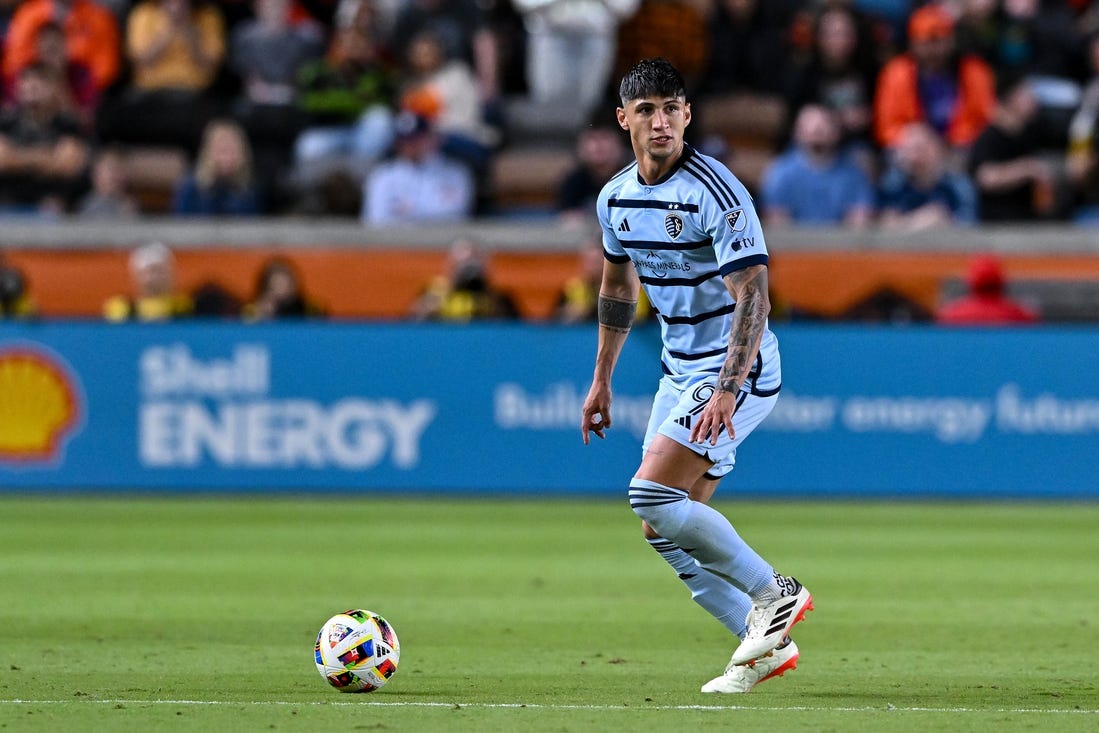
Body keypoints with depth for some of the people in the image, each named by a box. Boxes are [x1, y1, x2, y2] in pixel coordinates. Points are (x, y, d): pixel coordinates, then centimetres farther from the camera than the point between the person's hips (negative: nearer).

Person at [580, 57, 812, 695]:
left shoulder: (716, 192, -20)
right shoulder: (617, 198, 4)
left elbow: (753, 296, -25)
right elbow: (619, 290, 21)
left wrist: (728, 389, -34)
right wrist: (602, 383, 22)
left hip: (738, 369, -8)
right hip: (680, 371, 8)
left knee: (653, 494, -21)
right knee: (662, 530, 4)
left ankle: (774, 593, -8)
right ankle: (765, 645, 11)